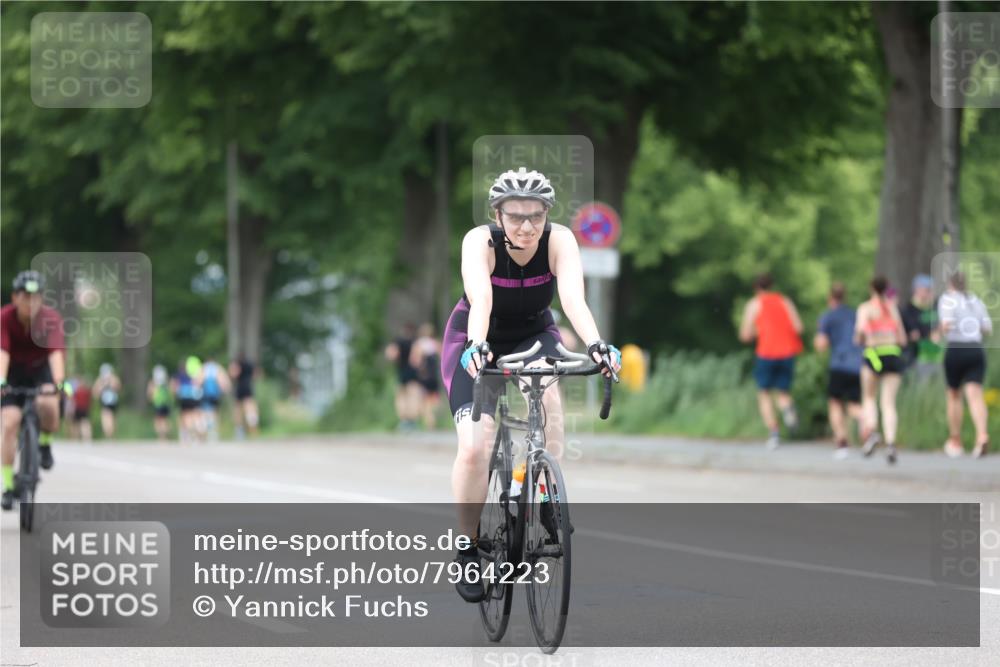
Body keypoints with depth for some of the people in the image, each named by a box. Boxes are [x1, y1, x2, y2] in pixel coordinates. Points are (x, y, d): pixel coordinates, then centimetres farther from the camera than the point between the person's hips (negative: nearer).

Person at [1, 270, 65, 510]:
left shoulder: (50, 318, -24)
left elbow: (56, 352, -36)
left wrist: (58, 381, -53)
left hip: (41, 370, -1)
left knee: (47, 404, -32)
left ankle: (45, 444, 0)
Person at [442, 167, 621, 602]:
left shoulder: (559, 241, -24)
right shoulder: (480, 242, -28)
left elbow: (573, 298, -38)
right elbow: (480, 300, -43)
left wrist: (595, 344, -56)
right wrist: (476, 346, -62)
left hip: (533, 335, 2)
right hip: (477, 341, -2)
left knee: (546, 388, -32)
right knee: (474, 448, -18)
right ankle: (468, 548, 1)